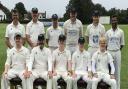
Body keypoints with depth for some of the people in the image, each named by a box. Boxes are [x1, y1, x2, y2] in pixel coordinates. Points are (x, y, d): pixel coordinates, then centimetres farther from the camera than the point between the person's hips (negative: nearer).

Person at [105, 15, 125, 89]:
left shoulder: (121, 32, 3)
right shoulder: (108, 32, 5)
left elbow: (122, 44, 6)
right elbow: (106, 43, 8)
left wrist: (118, 51, 1)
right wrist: (107, 51, 2)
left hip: (117, 52, 0)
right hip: (109, 52, 1)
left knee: (117, 70, 3)